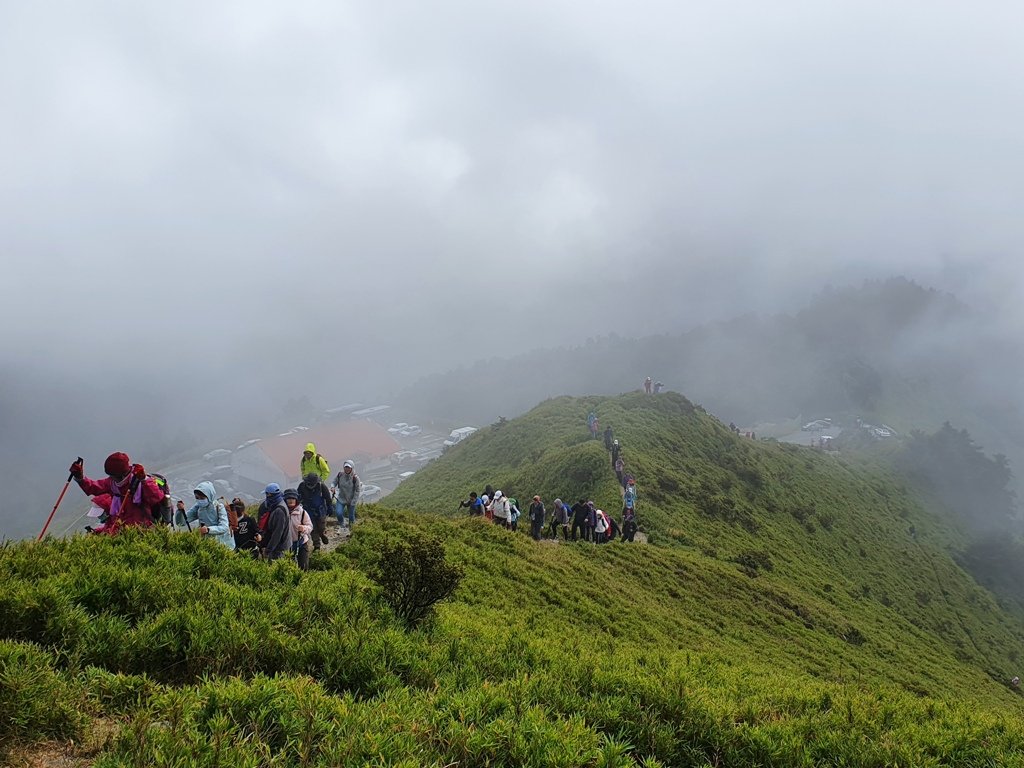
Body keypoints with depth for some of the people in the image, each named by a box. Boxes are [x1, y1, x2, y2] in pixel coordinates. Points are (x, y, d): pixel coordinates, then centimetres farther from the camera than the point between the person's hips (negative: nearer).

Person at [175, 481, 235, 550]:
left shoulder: (219, 507, -14)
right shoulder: (198, 507, -1)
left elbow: (224, 527, -25)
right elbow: (181, 522, -3)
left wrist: (208, 529, -42)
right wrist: (180, 510, -23)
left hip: (223, 544, -4)